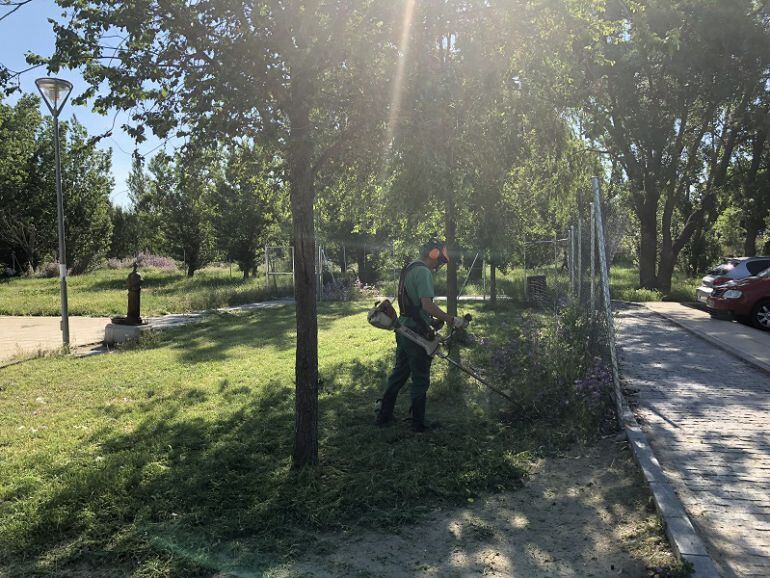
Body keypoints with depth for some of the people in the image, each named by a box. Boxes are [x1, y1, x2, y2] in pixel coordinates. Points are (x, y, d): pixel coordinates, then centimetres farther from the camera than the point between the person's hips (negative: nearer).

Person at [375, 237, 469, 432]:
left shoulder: (408, 269, 14)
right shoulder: (423, 272, -17)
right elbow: (428, 305, -27)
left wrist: (433, 318, 22)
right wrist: (453, 321, -23)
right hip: (417, 333, -9)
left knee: (398, 374, 19)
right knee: (420, 380, 3)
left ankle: (384, 416, 27)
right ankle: (418, 423, 12)